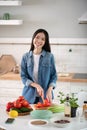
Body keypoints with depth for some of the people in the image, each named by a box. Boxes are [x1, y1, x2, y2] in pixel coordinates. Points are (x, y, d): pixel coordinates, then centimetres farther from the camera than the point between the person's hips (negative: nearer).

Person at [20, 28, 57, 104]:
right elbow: (23, 76, -2)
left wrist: (49, 90, -16)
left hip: (45, 96, 0)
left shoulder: (50, 56, -3)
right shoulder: (26, 57, -1)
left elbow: (54, 76, 1)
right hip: (29, 96, 1)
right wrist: (36, 85, -17)